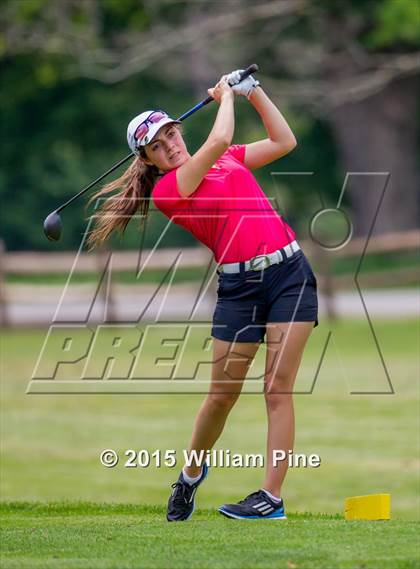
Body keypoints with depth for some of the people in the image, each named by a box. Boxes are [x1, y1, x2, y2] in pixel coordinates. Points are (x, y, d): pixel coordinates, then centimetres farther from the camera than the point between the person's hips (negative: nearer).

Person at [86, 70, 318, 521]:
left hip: (289, 271, 3)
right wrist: (226, 95, 3)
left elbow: (284, 141, 21)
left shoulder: (227, 160, 15)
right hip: (239, 285, -3)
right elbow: (219, 140, -13)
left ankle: (272, 497, -8)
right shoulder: (166, 190, -4)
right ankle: (191, 475, 28)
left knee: (278, 388, -7)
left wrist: (253, 92, 15)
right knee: (222, 395, 1)